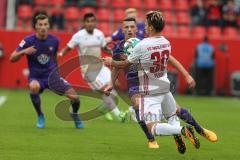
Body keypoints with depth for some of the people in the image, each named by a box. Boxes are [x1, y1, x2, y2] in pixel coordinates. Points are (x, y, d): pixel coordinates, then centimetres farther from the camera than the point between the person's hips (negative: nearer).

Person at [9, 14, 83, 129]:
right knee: (34, 87, -40)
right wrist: (24, 51, -31)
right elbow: (12, 58, -13)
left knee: (74, 97, -13)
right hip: (36, 77, -3)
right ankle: (40, 116, -13)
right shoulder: (28, 41, -14)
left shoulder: (54, 41, -5)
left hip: (52, 75, 3)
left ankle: (75, 115, 25)